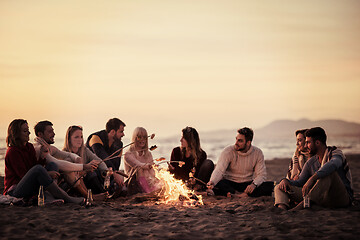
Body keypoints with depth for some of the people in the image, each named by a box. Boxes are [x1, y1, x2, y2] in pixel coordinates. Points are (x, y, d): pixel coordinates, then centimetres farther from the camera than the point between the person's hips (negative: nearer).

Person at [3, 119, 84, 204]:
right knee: (38, 169, -31)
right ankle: (66, 198, -30)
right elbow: (23, 174, -15)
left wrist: (42, 157, -10)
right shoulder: (12, 152, -12)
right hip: (15, 191, -8)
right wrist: (47, 174, -18)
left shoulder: (29, 147, 13)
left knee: (52, 165, -4)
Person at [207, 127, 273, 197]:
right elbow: (219, 170, -23)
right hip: (229, 182, -2)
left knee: (271, 185, -24)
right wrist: (212, 182, -44)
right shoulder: (228, 151, -12)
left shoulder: (257, 153, -5)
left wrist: (254, 184, -29)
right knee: (217, 184, -36)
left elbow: (261, 174, -7)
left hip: (247, 184, 2)